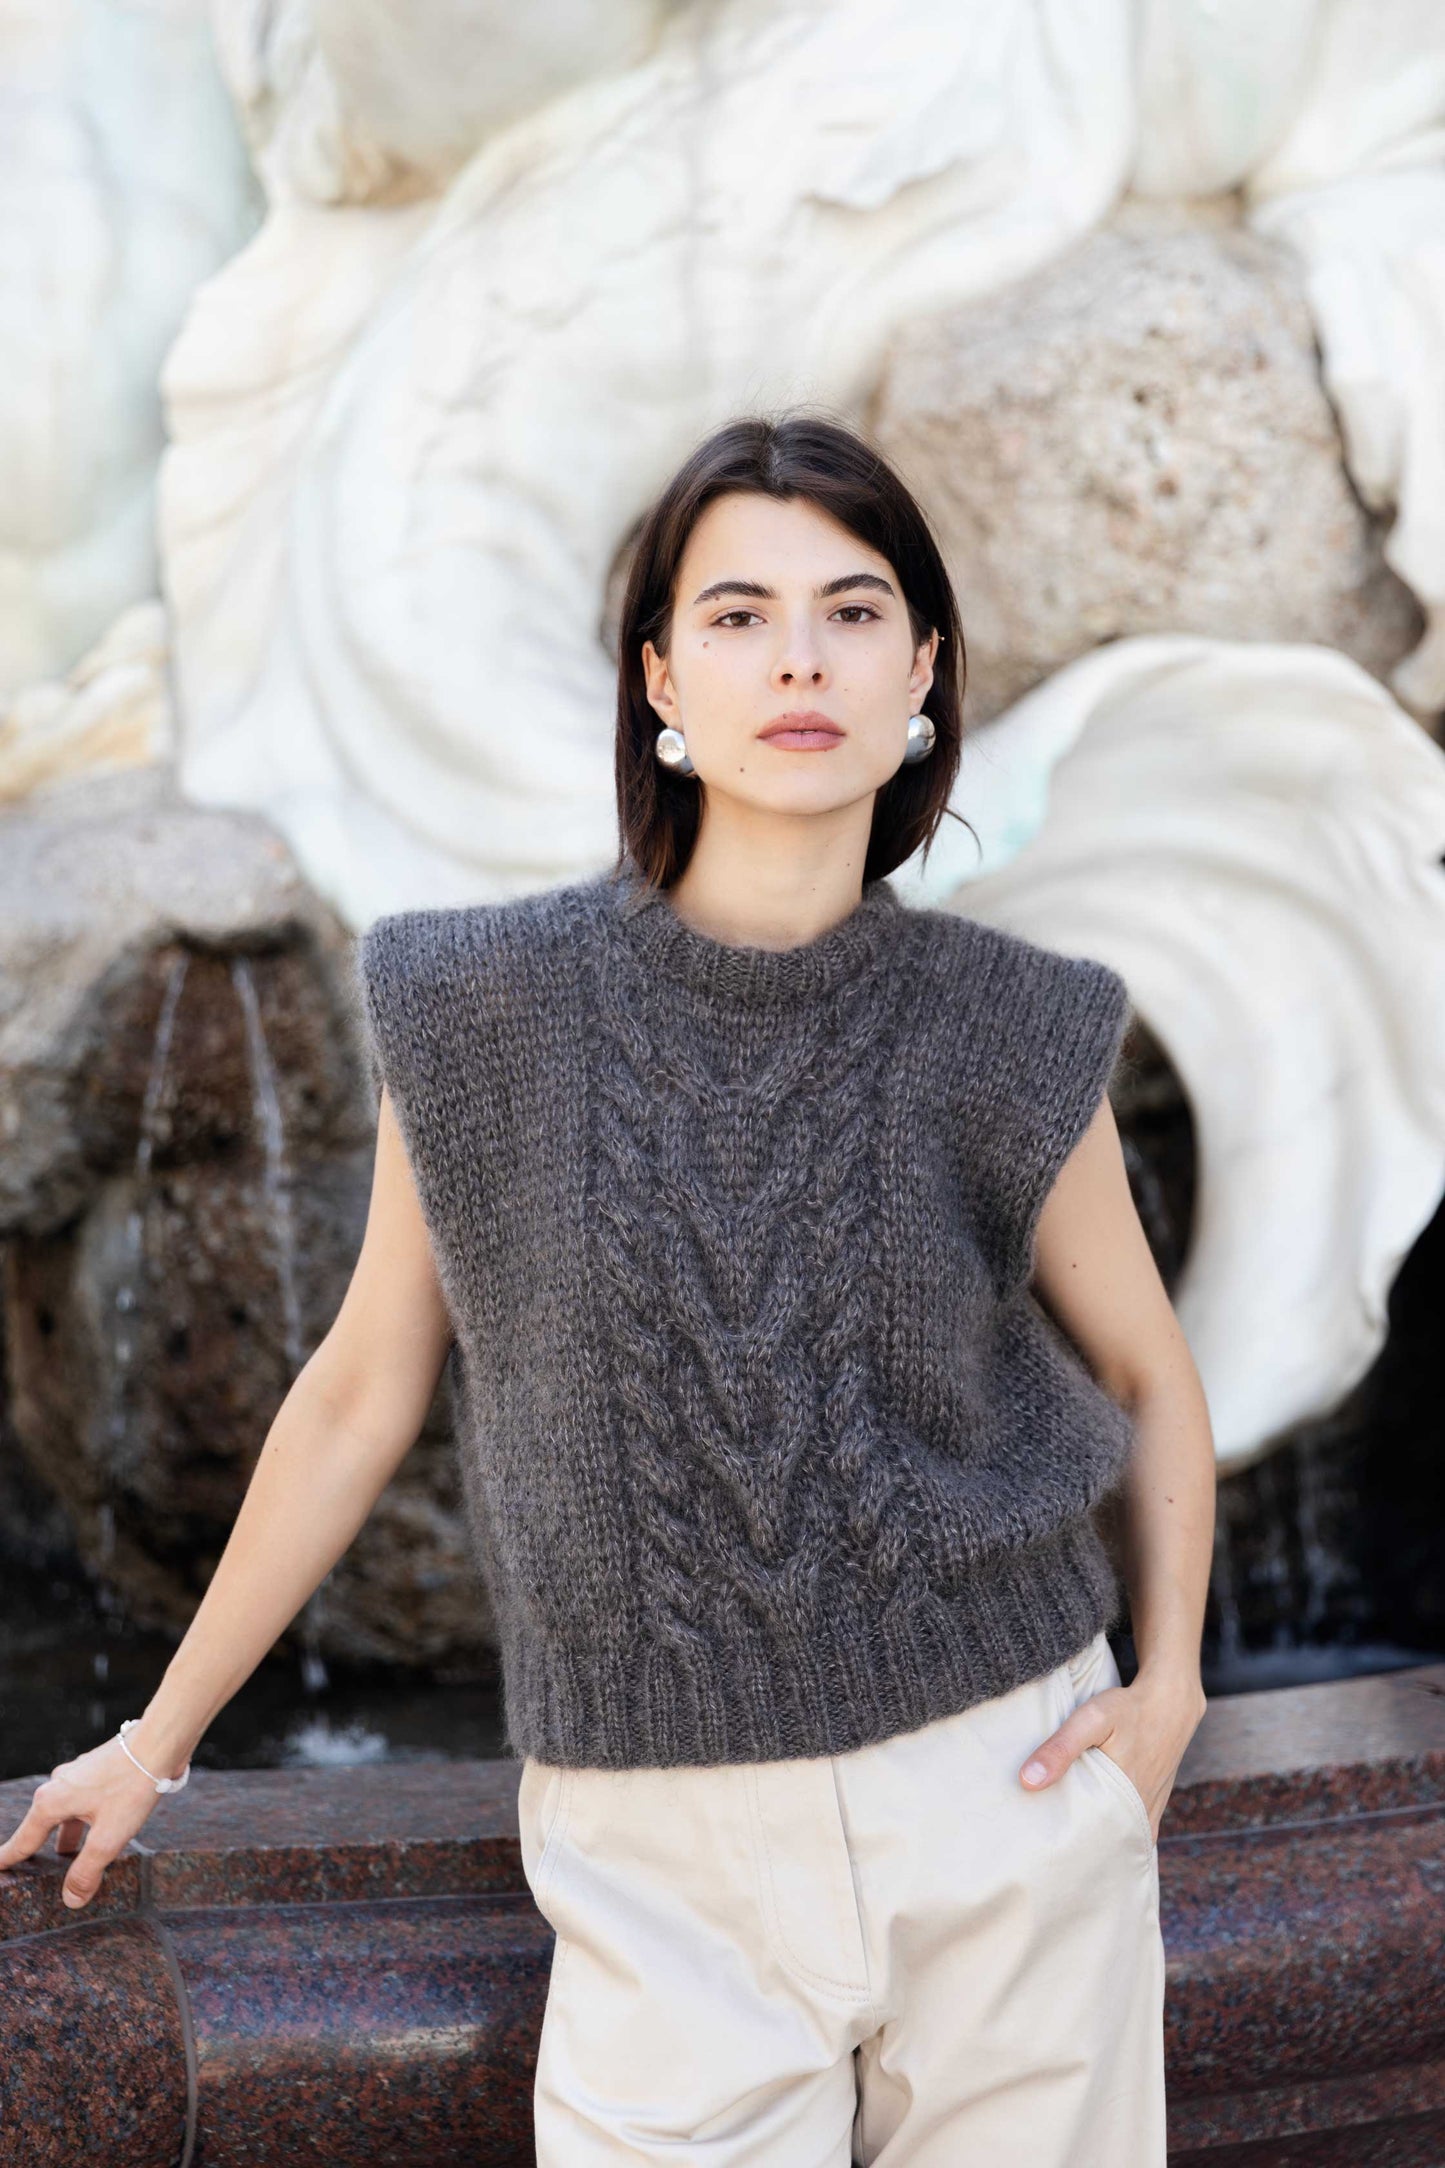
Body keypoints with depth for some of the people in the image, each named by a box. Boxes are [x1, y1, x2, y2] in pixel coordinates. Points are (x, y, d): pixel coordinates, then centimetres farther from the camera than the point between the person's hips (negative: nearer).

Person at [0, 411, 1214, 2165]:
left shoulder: (1006, 1037, -4)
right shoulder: (486, 1013, -6)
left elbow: (1149, 1382, 11)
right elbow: (360, 1396, 4)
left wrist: (1170, 1678, -4)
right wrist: (158, 1737, 11)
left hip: (1005, 1800, 1)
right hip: (663, 1847, -1)